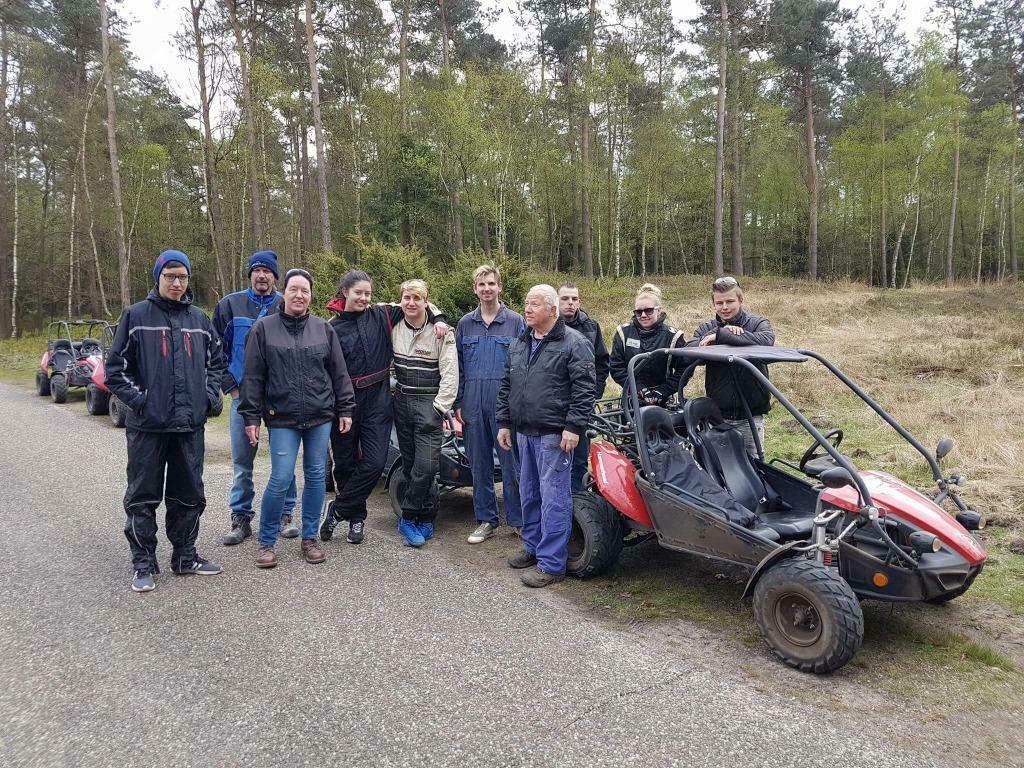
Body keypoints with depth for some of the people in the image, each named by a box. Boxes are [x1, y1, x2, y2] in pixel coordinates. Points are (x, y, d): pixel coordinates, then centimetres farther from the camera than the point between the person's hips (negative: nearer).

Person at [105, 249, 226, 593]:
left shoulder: (200, 319, 10)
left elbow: (216, 361, 19)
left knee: (189, 495, 11)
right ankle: (144, 564, 15)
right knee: (143, 497, 3)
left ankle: (185, 555, 25)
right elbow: (115, 368, 0)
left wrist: (210, 395, 5)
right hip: (148, 425, -3)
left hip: (190, 424, 3)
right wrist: (138, 399, -10)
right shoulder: (136, 316, 0)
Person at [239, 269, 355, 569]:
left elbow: (339, 372, 9)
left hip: (320, 417, 3)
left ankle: (309, 538, 22)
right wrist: (251, 417, -3)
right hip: (282, 419, -2)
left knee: (316, 476, 7)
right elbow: (253, 376, 0)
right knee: (281, 479, -6)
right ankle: (266, 542, 12)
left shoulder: (323, 329, 7)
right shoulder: (264, 328, 0)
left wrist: (345, 409, 5)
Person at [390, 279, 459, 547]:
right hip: (402, 402, 5)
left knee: (426, 465, -12)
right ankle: (425, 520, 18)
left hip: (429, 404, -4)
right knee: (409, 463, 7)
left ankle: (408, 517, 4)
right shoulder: (394, 328, 6)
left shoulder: (441, 332, -7)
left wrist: (439, 408, -13)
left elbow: (450, 374, -9)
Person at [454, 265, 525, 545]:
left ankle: (518, 519, 13)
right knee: (479, 464, 9)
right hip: (473, 406, 3)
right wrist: (458, 403, 6)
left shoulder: (515, 322, 2)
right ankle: (486, 520, 21)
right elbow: (458, 366, 13)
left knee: (511, 463, 0)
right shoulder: (465, 324, 11)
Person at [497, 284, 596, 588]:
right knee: (529, 495, 17)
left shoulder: (573, 343, -8)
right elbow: (506, 386, 20)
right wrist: (504, 423, 16)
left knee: (553, 498, -4)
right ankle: (533, 547, 33)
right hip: (524, 433, 8)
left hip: (554, 435, -8)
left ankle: (551, 564, 2)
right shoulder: (519, 344, 14)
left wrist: (574, 427, -18)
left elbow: (584, 389, -13)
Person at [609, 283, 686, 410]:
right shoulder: (623, 333, 1)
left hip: (662, 403, -1)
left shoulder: (672, 336, -1)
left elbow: (683, 370, -3)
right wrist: (640, 389, -12)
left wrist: (662, 392, -13)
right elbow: (615, 367, -3)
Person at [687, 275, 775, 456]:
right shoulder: (706, 329, 9)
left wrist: (720, 336, -25)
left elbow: (766, 341, -23)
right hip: (718, 415, 2)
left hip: (751, 416, -2)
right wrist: (720, 331, -21)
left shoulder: (757, 323, 2)